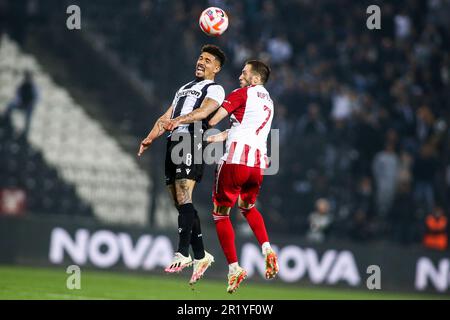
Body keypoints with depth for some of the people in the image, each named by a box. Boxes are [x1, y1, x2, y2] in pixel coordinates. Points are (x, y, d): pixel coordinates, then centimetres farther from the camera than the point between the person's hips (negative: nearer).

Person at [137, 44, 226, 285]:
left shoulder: (215, 89, 5)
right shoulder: (185, 88, 31)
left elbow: (203, 111, -15)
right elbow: (166, 118, 25)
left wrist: (178, 121, -32)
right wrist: (149, 139, 9)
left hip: (192, 143, -8)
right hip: (174, 143, 8)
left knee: (183, 199, -18)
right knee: (181, 203, 4)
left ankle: (182, 254, -23)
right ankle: (200, 256, 9)